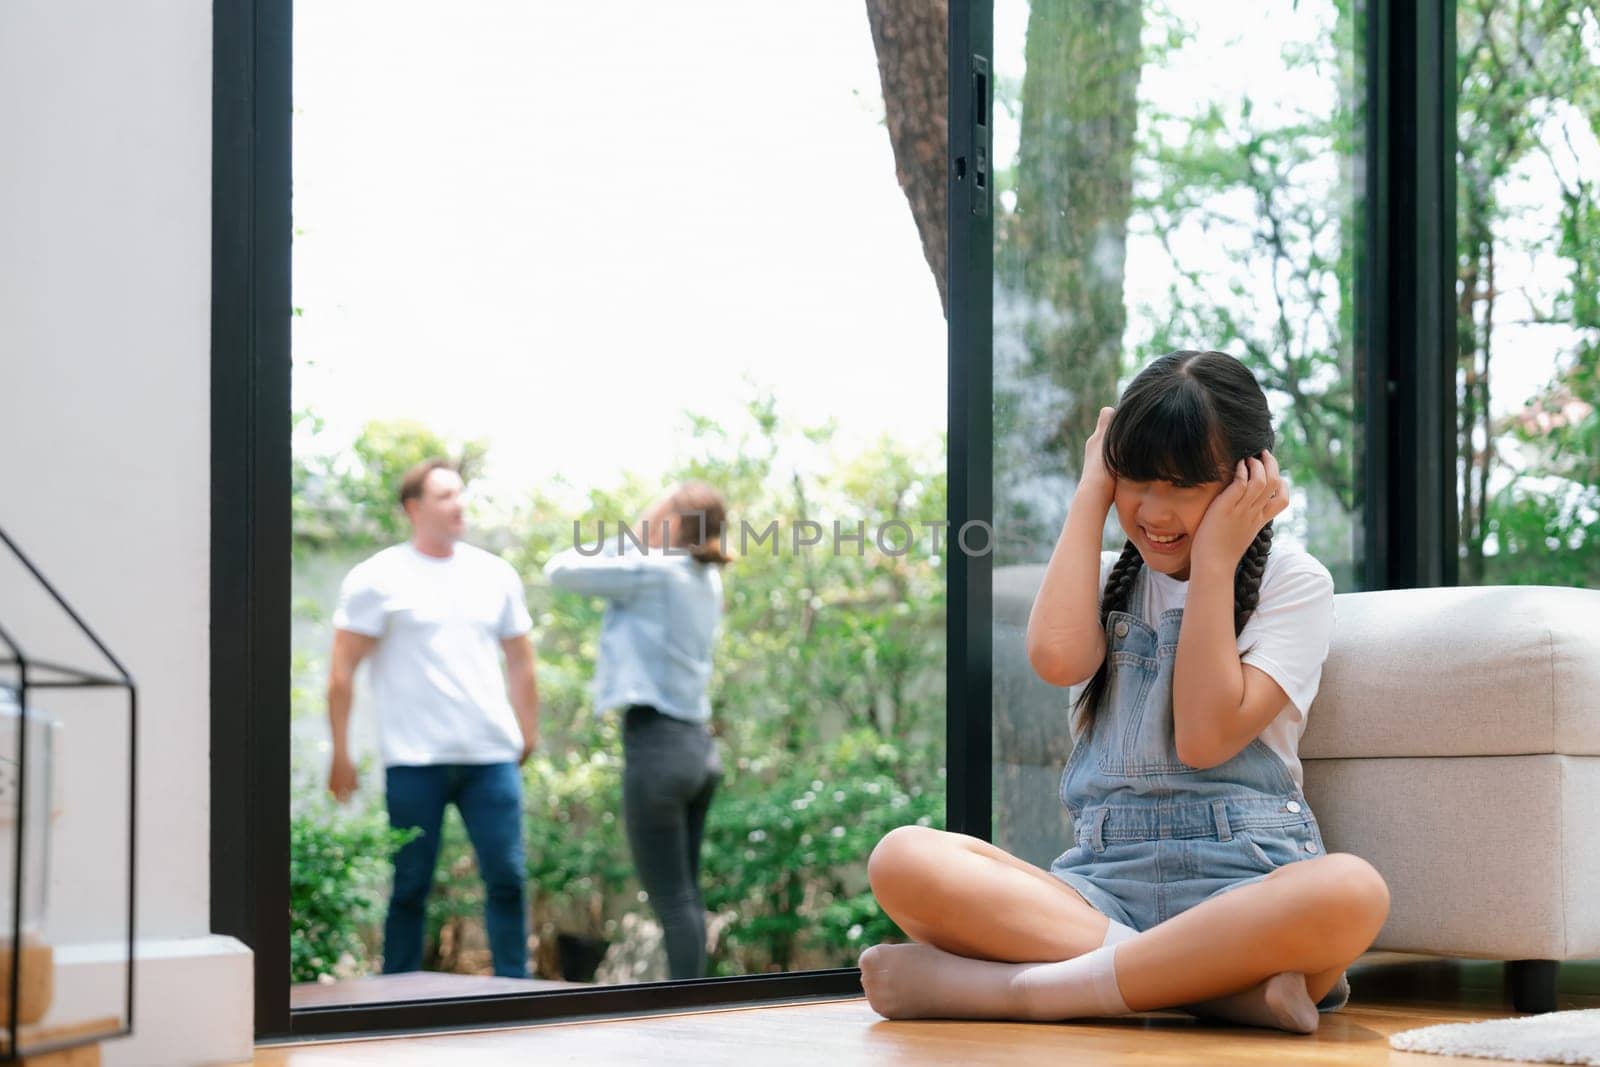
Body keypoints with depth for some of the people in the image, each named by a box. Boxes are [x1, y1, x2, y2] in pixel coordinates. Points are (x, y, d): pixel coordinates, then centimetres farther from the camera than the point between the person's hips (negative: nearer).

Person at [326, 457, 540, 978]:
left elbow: (520, 663, 19)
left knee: (508, 878, -1)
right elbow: (342, 671, -1)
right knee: (410, 886, 1)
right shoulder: (377, 579, 0)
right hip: (415, 760, -3)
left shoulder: (495, 575, 12)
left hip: (492, 757, 3)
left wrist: (528, 736, 12)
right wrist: (340, 753, -6)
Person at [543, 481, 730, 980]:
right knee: (685, 895, 12)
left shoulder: (652, 570, -11)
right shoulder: (705, 579, 13)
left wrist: (621, 541, 6)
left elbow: (560, 570, -5)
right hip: (697, 746, 8)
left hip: (656, 744, -8)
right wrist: (631, 546, 13)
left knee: (672, 899, -6)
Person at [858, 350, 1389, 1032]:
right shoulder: (1106, 580, 20)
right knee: (902, 860, -25)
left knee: (1352, 893, -40)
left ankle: (1016, 988, -33)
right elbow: (1058, 659, -6)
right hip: (1105, 883, 3)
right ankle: (1221, 983, -31)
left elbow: (1206, 736, -7)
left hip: (1242, 883, -3)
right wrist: (1090, 496, 5)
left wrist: (1215, 560, -3)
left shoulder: (1294, 583, 8)